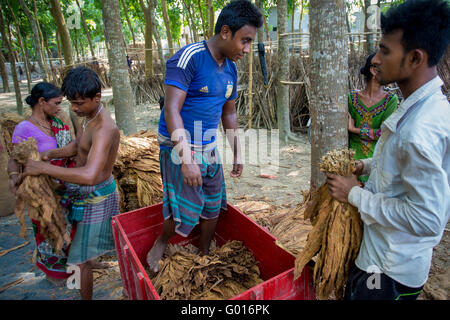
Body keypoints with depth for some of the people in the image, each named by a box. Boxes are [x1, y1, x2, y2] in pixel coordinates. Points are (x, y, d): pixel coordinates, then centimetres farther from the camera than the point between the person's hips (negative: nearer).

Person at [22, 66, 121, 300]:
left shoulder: (104, 129, -32)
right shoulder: (89, 116, 0)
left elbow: (89, 175, -45)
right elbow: (76, 146, 16)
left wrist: (43, 168, -35)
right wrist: (49, 154, -3)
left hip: (96, 197, -9)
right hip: (83, 192, 9)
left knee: (80, 259, 3)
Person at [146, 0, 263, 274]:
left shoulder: (231, 69, 7)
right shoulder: (188, 58, -17)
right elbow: (171, 109, -23)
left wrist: (238, 155, 14)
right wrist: (186, 159, -30)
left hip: (209, 147, 7)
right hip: (180, 146, -7)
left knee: (213, 207, 13)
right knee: (188, 210, -5)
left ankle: (204, 256, 35)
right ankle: (161, 244, 27)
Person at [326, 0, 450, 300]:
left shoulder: (422, 129, -30)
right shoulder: (425, 105, 1)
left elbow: (426, 217, -27)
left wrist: (355, 194, -19)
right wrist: (366, 165, 3)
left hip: (390, 271, -9)